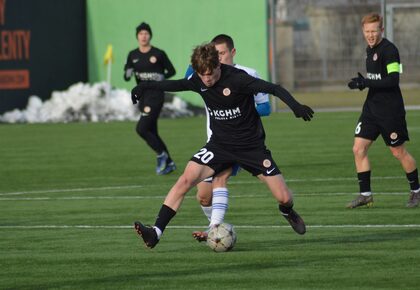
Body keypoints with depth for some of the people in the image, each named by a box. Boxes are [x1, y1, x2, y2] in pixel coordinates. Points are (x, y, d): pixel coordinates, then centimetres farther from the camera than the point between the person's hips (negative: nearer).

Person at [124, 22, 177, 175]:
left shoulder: (158, 54, -6)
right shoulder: (133, 55, 7)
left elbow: (171, 71, 4)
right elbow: (126, 76, 8)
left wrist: (161, 77, -14)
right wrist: (128, 74, -15)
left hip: (156, 95, -6)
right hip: (142, 96, 6)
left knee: (141, 129, -17)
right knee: (152, 133, 10)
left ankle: (161, 154, 2)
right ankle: (169, 163, 21)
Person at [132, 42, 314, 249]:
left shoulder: (237, 79, -23)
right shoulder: (198, 81, -6)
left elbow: (272, 88, -29)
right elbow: (174, 85, 14)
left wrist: (295, 105, -44)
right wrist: (145, 86, 7)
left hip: (251, 145, -3)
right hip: (220, 144, 3)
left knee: (284, 198, -4)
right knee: (186, 179, -20)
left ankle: (287, 212, 36)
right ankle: (156, 232, -21)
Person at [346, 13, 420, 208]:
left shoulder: (389, 50, -15)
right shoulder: (370, 50, 12)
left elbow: (393, 79, -23)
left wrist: (366, 83, -25)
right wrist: (362, 82, 3)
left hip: (391, 110, -8)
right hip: (372, 108, 8)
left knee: (398, 152, 2)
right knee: (358, 148, -1)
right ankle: (365, 194, 5)